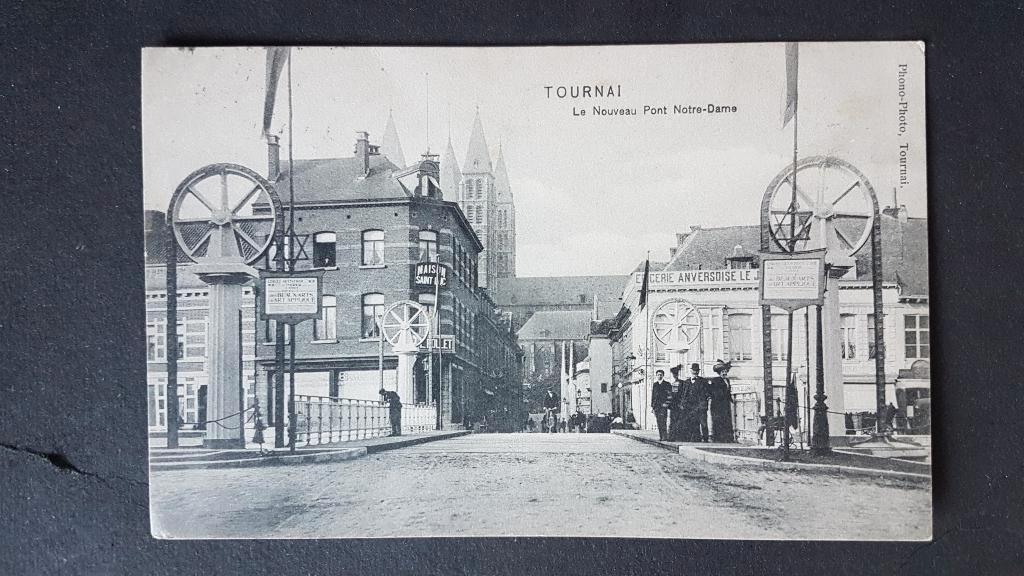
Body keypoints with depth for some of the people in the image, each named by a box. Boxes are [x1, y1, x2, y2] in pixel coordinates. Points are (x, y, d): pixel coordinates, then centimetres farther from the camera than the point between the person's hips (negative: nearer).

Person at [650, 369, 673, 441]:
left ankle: (665, 436, -11)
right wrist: (652, 405, 13)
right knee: (659, 422, 4)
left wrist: (667, 403, -12)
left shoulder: (667, 384, 3)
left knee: (663, 421, -12)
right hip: (656, 406, 5)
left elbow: (669, 395, -1)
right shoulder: (655, 384, 17)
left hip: (663, 405, -5)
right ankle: (660, 436, 7)